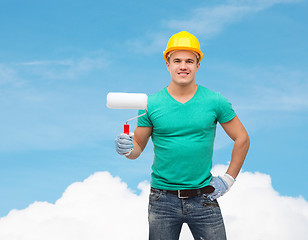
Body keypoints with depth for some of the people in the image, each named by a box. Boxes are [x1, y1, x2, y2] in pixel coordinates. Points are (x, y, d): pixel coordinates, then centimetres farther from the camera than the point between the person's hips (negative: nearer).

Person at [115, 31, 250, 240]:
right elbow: (138, 147, 5)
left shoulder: (215, 102, 0)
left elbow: (242, 139, 8)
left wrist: (229, 178, 4)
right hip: (163, 200, 0)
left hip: (203, 198, 0)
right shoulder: (151, 104, 0)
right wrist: (127, 149, -17)